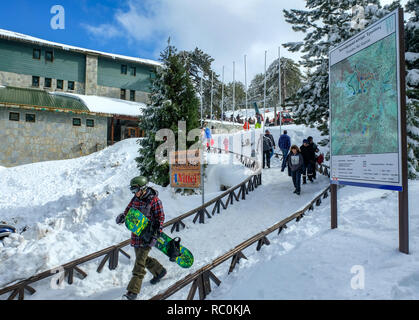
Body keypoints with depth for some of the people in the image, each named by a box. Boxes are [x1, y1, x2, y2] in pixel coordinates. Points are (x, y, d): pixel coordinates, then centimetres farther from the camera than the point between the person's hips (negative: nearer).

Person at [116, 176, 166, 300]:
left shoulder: (154, 200, -14)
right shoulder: (135, 199, 6)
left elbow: (160, 218, -11)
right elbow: (129, 210, 16)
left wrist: (155, 235, -18)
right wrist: (123, 216, -7)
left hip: (147, 234, -7)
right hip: (136, 233, 8)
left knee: (140, 262, -8)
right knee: (142, 258, 20)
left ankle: (133, 291, -2)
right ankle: (159, 271, 41)